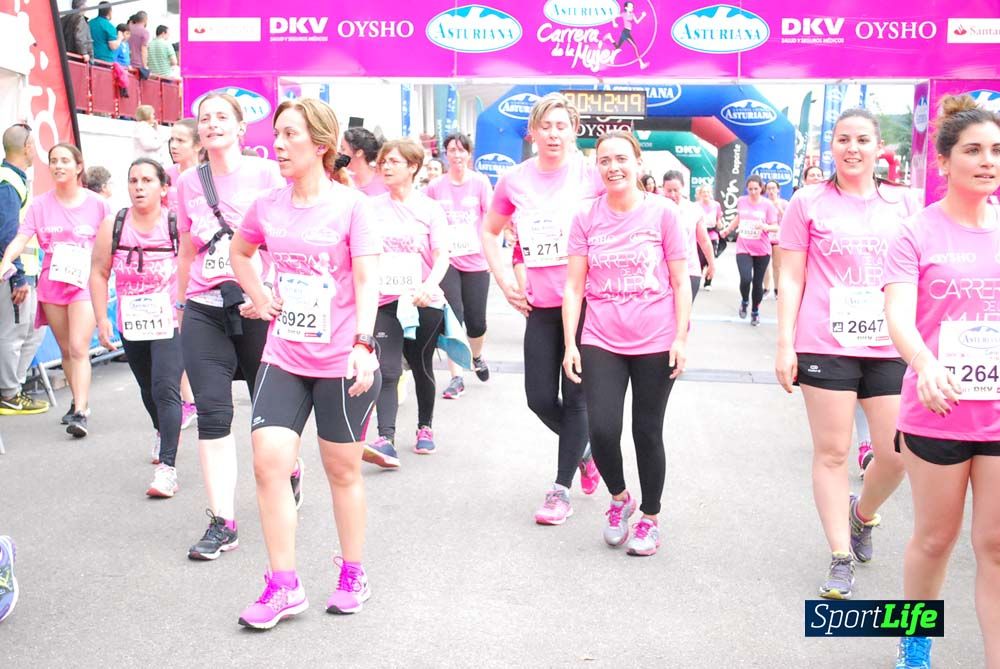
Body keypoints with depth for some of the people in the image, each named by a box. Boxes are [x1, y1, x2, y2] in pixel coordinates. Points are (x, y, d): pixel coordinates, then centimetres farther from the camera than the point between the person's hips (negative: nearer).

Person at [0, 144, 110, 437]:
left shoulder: (97, 204, -2)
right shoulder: (41, 205, 3)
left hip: (85, 283, -3)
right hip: (52, 282, 4)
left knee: (79, 348, -13)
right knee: (66, 350, 12)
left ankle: (80, 413, -15)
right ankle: (80, 402, 28)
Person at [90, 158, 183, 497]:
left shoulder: (177, 224, -9)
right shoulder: (112, 226, 0)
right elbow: (99, 274, 6)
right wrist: (102, 318, 1)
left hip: (171, 322, -4)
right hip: (131, 325, 4)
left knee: (165, 389, -16)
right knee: (148, 390, 21)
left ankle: (167, 467, -14)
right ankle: (163, 432, 50)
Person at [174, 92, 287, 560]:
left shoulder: (266, 173, -3)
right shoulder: (188, 182, 8)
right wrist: (181, 306, 21)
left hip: (259, 307, -3)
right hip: (204, 311, 3)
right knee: (212, 413, -3)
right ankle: (222, 523, 3)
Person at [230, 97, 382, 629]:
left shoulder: (350, 205, -9)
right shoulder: (267, 206, 4)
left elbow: (367, 280, -15)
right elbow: (239, 252, 23)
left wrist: (363, 344, -26)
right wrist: (260, 299, 8)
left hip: (340, 362, -4)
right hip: (282, 357, 4)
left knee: (343, 469, 9)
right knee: (268, 461, -6)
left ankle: (353, 575, 29)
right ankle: (283, 585, 8)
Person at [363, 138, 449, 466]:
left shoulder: (429, 208, 1)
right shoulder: (372, 207, 8)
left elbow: (441, 256, -6)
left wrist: (430, 285, -24)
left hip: (424, 303, -1)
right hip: (385, 301, 1)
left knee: (421, 368, 12)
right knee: (388, 372, -12)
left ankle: (425, 427, 32)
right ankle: (386, 440, -19)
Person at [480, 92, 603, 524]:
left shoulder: (592, 176, -5)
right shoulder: (514, 181, 3)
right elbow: (489, 233, 17)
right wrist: (504, 284, 8)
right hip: (540, 306, 3)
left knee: (575, 396, 2)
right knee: (540, 399, 5)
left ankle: (561, 488, 14)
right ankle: (583, 451, 34)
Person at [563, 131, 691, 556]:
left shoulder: (662, 213, -2)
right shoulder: (586, 218, 3)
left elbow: (681, 282, 0)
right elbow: (574, 286, 3)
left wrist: (680, 339, -5)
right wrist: (570, 344, -2)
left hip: (655, 344, -1)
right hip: (601, 343, 1)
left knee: (647, 432, 7)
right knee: (602, 430, -8)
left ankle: (650, 519, 26)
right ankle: (620, 498, 23)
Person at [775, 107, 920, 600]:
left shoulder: (904, 204, 11)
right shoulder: (809, 202, 3)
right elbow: (791, 279, 2)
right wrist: (784, 345, -4)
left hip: (890, 347, 3)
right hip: (826, 345, -2)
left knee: (897, 454, 1)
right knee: (831, 452, 1)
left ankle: (863, 513, 33)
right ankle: (841, 557, 14)